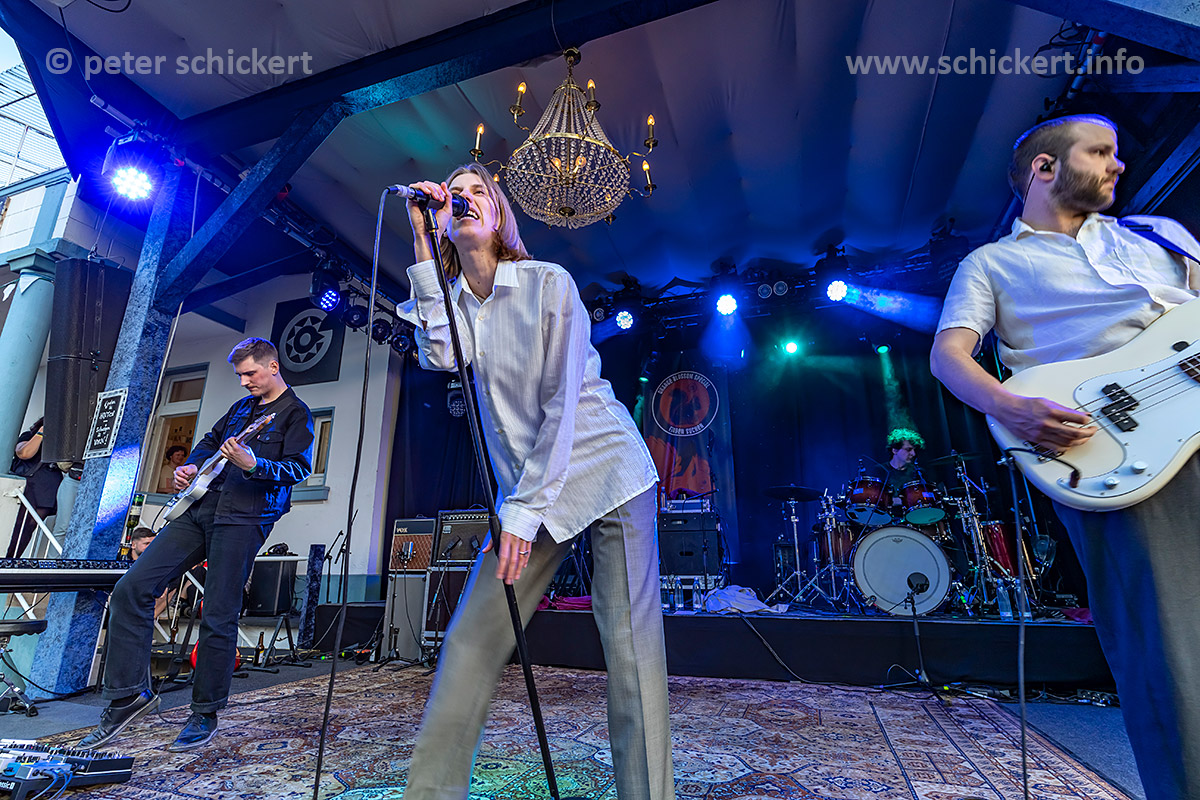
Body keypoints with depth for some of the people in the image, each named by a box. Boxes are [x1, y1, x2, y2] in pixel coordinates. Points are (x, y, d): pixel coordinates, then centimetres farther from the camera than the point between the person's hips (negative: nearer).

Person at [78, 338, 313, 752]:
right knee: (132, 588, 0)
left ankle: (205, 715, 14)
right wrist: (190, 467, 14)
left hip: (244, 519, -8)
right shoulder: (242, 406, 20)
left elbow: (298, 469, -14)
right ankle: (128, 694, 12)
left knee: (218, 619, -3)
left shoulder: (296, 414, -3)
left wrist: (252, 464, -28)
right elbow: (210, 440, 33)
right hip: (201, 508, 8)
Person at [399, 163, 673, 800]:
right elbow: (439, 356, -14)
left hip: (605, 471, -4)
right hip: (528, 490, 4)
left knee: (632, 651, -4)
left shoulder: (548, 282, -4)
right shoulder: (451, 300, 10)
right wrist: (422, 243, -10)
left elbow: (562, 402, -10)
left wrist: (526, 510, -13)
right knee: (471, 641, -1)